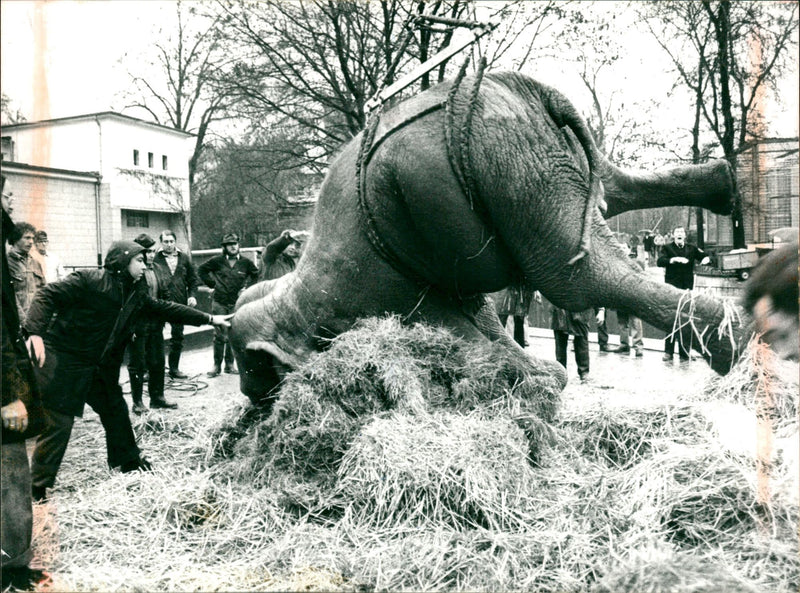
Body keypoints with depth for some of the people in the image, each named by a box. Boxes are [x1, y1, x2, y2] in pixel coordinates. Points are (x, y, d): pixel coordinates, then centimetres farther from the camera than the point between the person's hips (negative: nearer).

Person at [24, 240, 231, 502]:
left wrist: (209, 319, 9)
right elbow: (48, 296, -19)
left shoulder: (136, 293, 7)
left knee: (116, 412, 17)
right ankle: (37, 487, 5)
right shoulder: (88, 281, -17)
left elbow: (165, 309, 12)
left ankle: (128, 461, 38)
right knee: (58, 423, -6)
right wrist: (35, 332, -33)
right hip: (63, 361, -8)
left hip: (100, 366, 8)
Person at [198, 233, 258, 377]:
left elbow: (255, 274, 18)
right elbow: (201, 270, 12)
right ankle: (217, 365, 6)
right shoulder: (217, 260, -1)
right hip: (219, 302, -1)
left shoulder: (245, 262, 2)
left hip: (236, 303, 1)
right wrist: (212, 283, 5)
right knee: (220, 335, -2)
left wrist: (247, 287, 7)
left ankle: (229, 364, 15)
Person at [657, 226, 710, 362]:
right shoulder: (667, 248, 7)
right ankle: (668, 351, -1)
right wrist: (675, 259, -22)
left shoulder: (691, 249, 16)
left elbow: (703, 256, 12)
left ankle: (684, 353, 9)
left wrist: (706, 258, -10)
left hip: (687, 289, 3)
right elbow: (660, 261, -9)